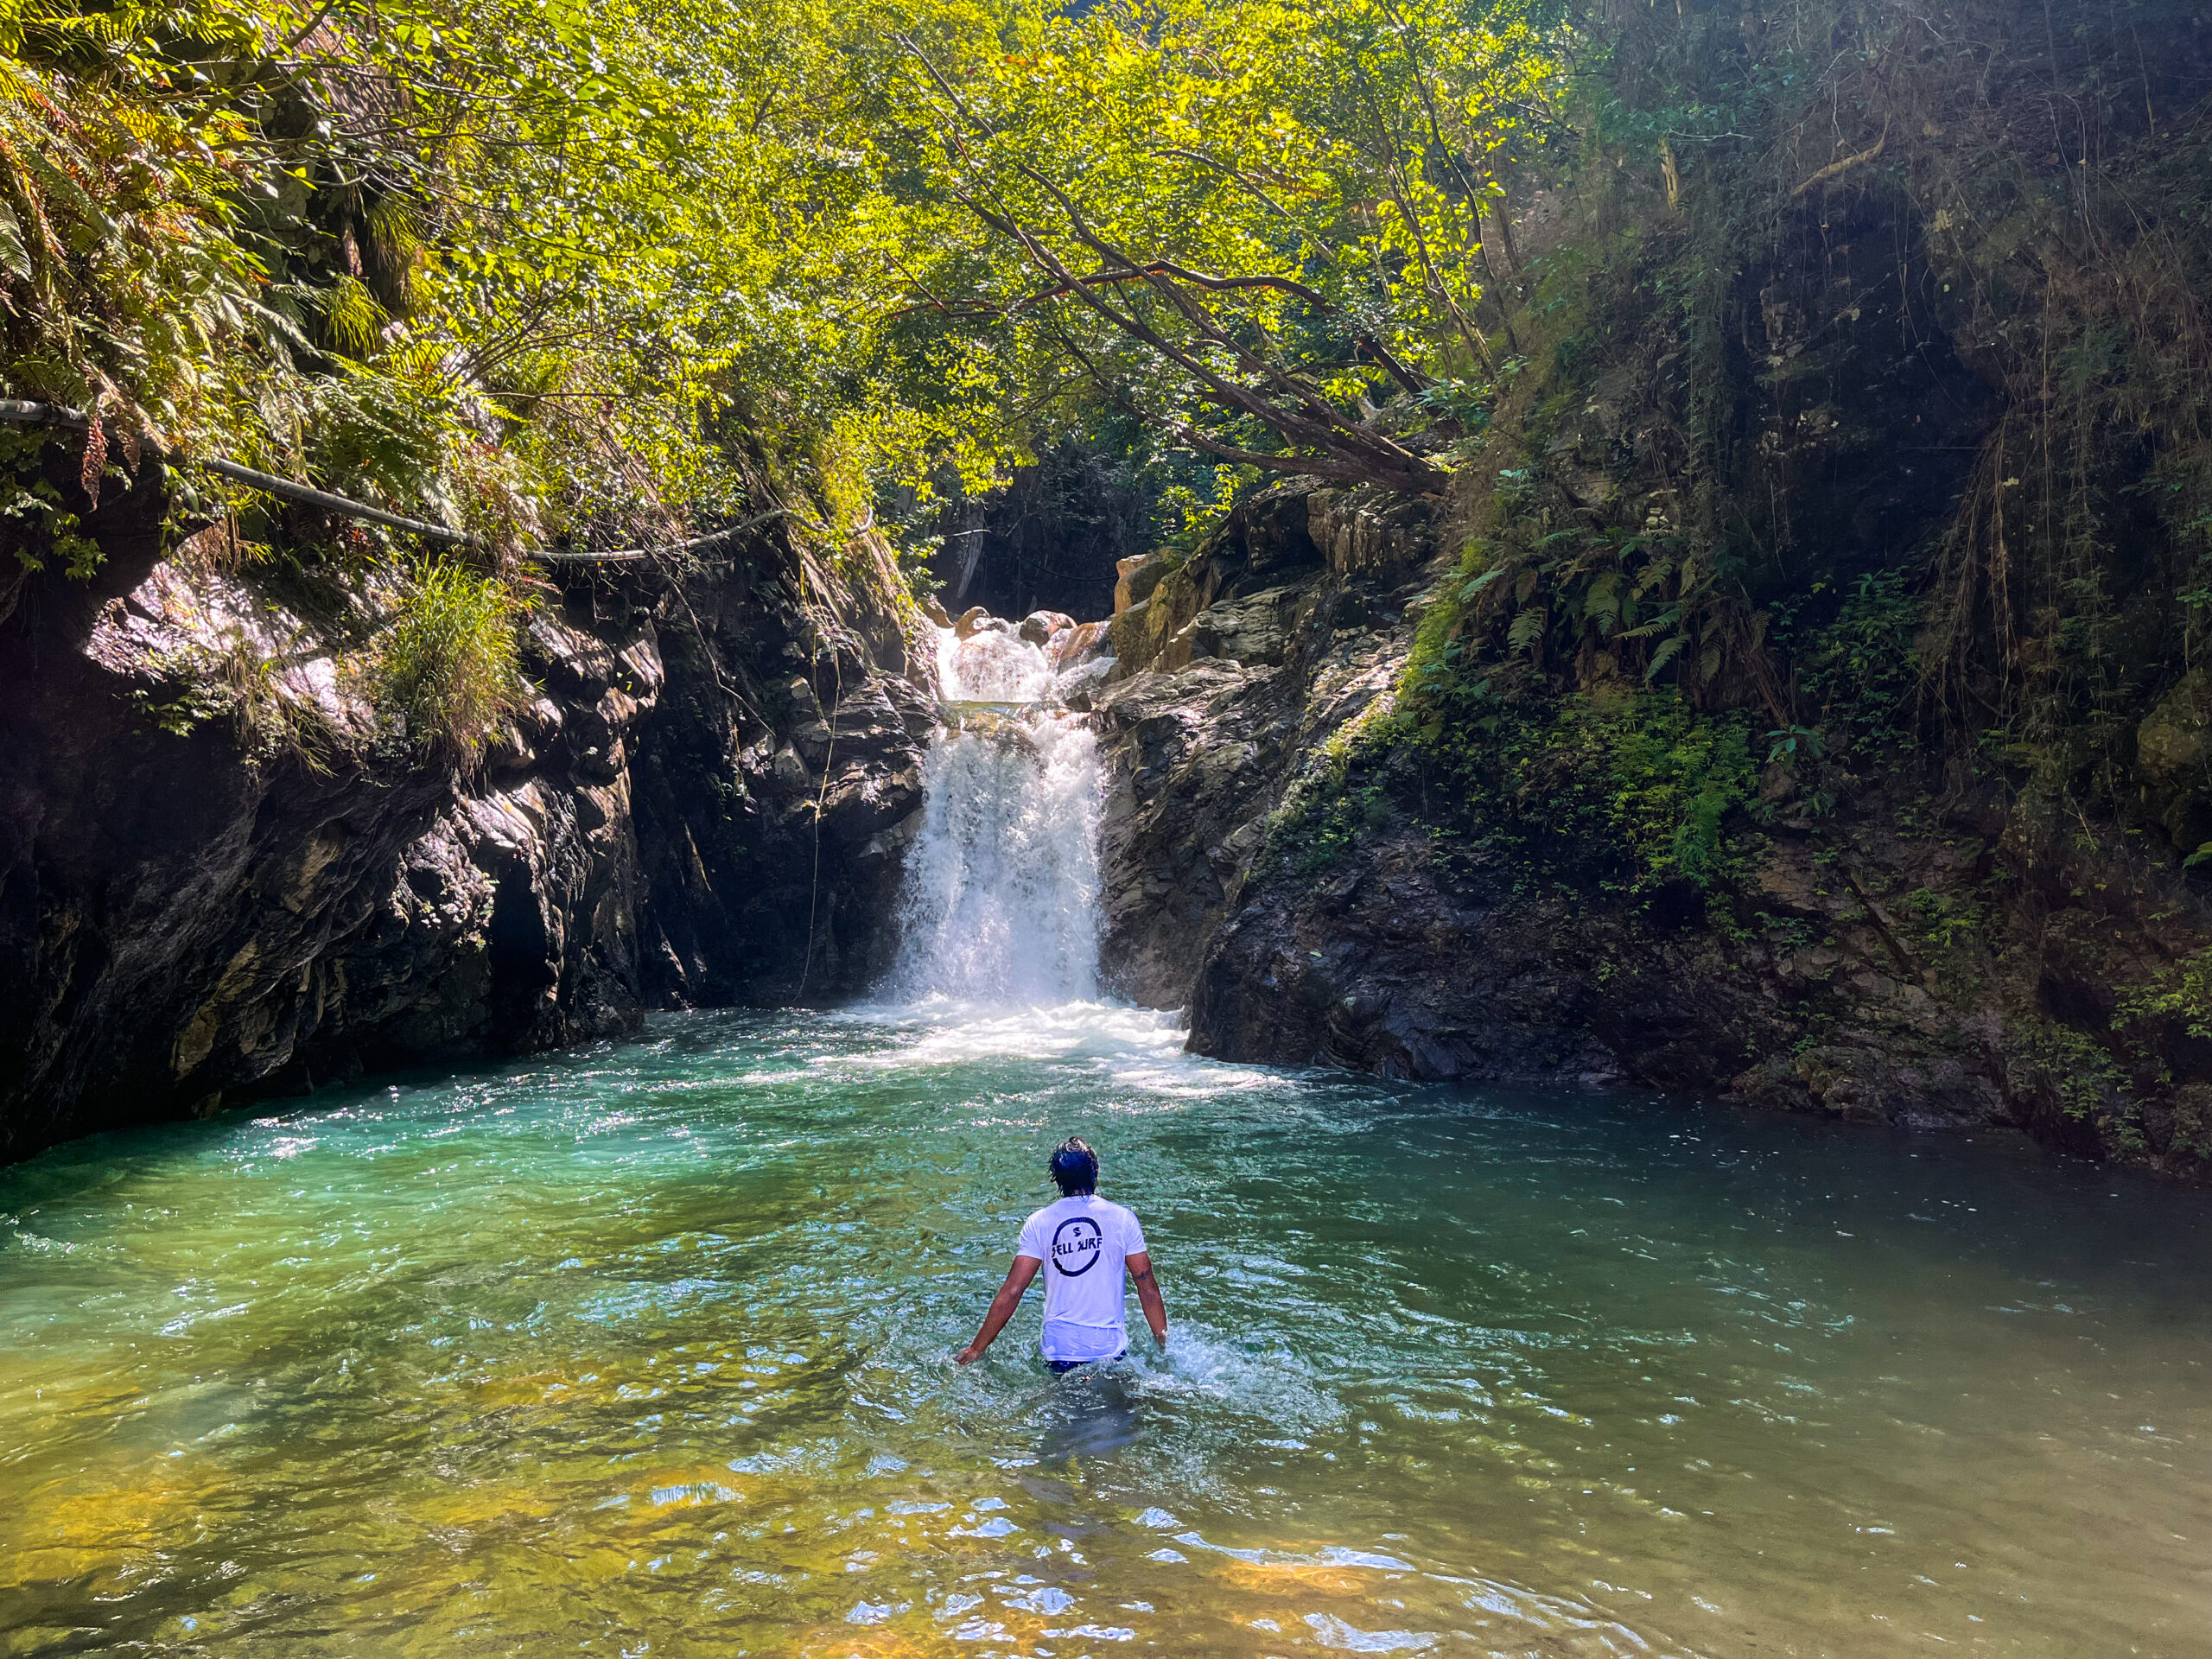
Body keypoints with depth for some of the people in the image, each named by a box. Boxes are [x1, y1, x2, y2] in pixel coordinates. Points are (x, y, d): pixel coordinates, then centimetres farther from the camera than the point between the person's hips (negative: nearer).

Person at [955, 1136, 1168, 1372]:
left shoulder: (1038, 1223, 0)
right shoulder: (1122, 1219, 0)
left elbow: (1011, 1292, -2)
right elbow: (1147, 1287, 0)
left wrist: (976, 1349, 5)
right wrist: (1163, 1343, 11)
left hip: (1059, 1346, 1)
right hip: (1109, 1345, -1)